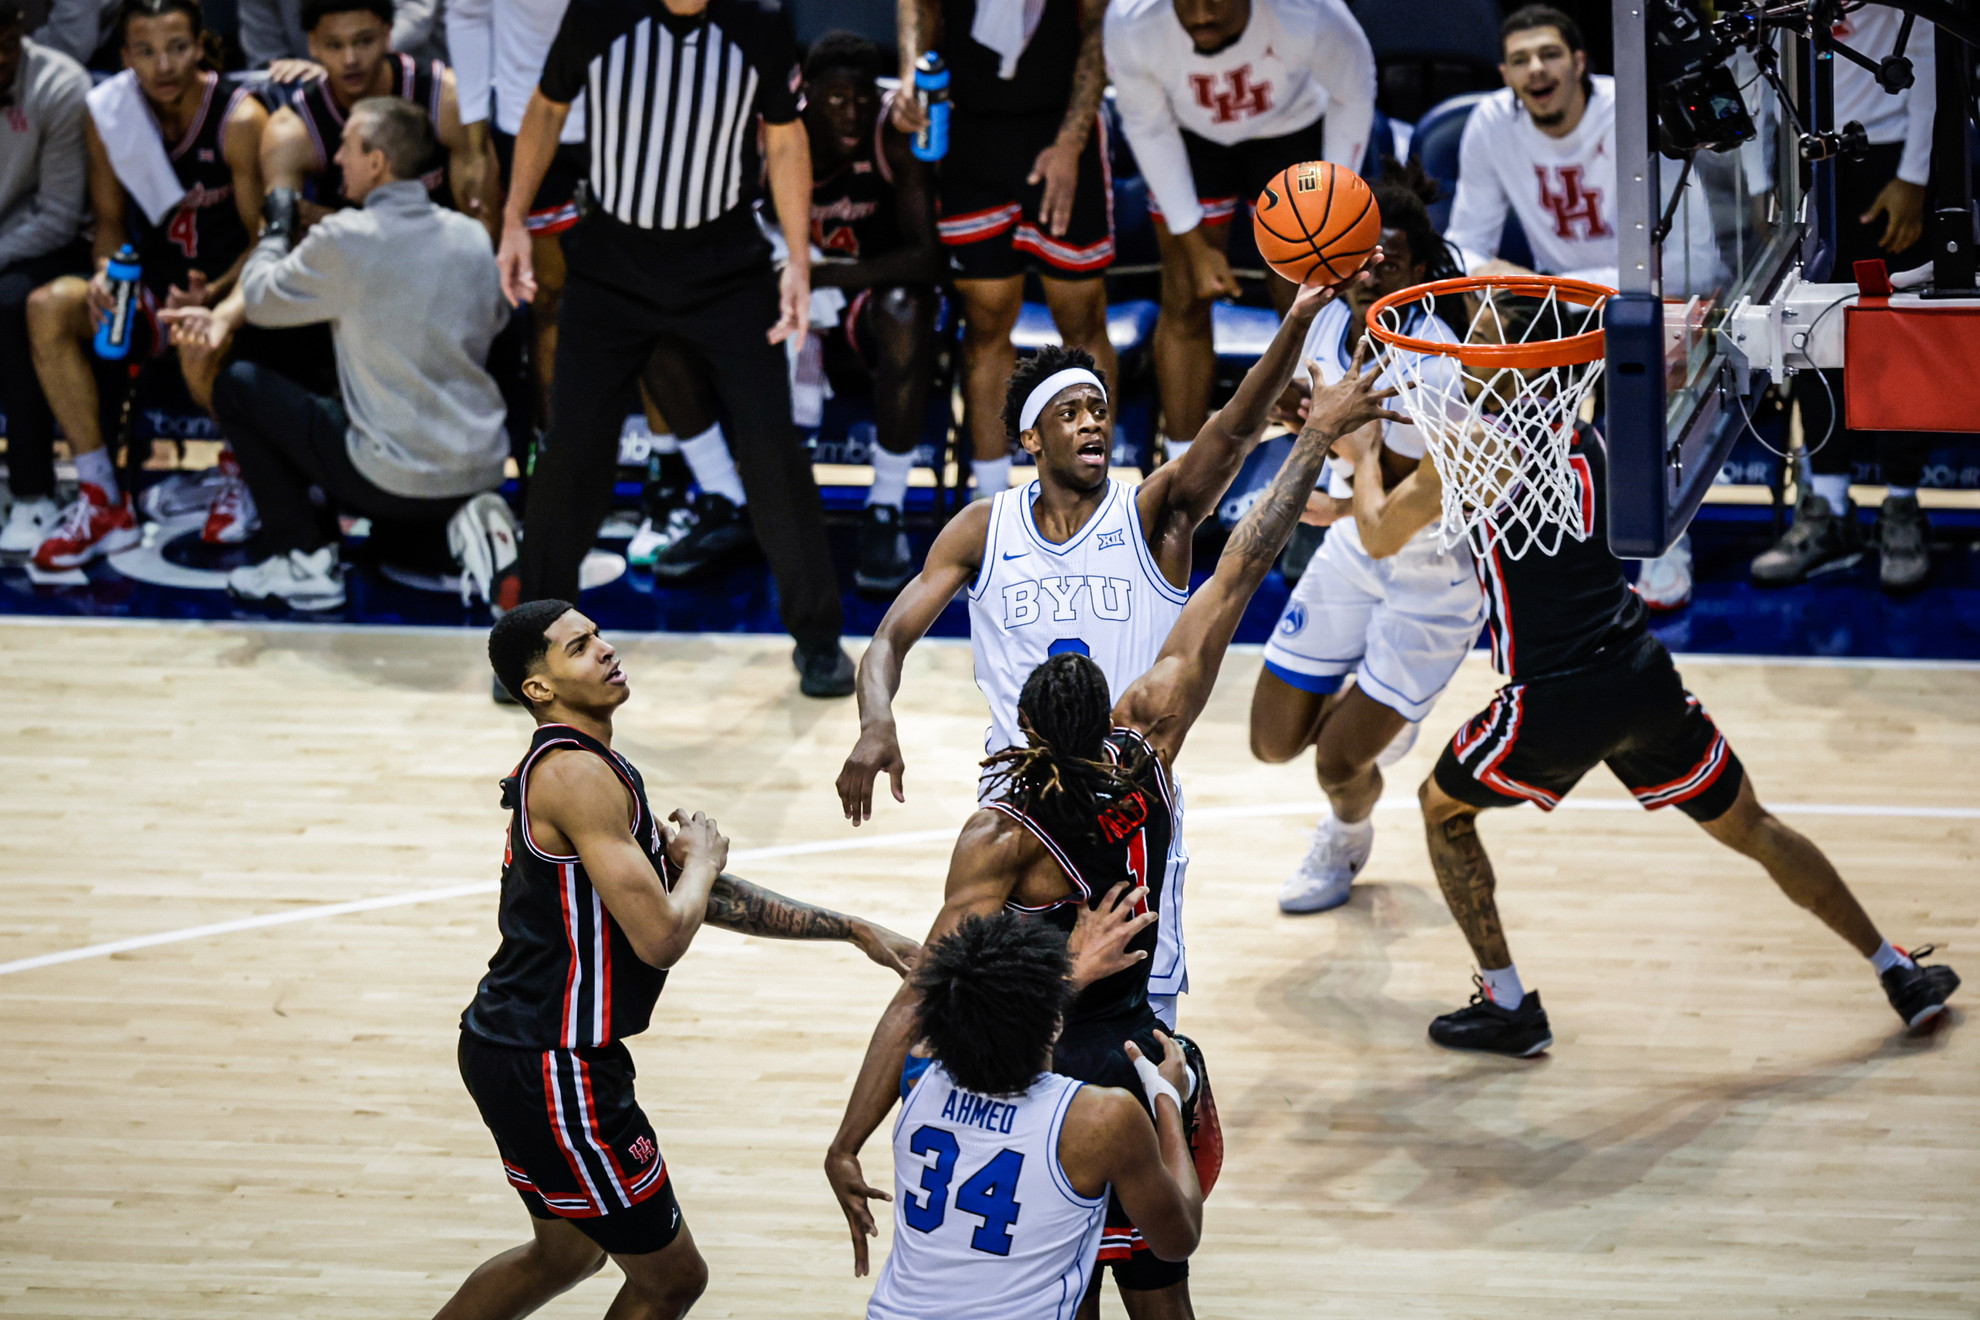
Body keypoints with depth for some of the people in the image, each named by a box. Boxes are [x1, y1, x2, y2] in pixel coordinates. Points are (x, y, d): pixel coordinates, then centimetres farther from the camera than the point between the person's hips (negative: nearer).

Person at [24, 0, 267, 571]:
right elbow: (110, 219, 7)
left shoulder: (239, 118, -16)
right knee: (49, 307, -22)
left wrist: (212, 294, -31)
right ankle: (102, 502, -20)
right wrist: (106, 272, -16)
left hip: (226, 292, -5)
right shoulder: (106, 114, -4)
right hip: (151, 294, 5)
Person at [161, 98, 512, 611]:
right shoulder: (473, 237, 3)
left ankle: (304, 558, 6)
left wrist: (278, 227, 19)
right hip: (484, 468, 6)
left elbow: (258, 301, 1)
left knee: (237, 386, 9)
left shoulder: (344, 241, -13)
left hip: (397, 481, -6)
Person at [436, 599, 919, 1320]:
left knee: (567, 1253, 29)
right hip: (552, 1067, -10)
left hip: (510, 1043, 10)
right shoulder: (579, 775, -20)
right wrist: (702, 858, -4)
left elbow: (704, 898, 18)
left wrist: (851, 930, 16)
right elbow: (660, 937, -25)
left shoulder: (577, 767, 13)